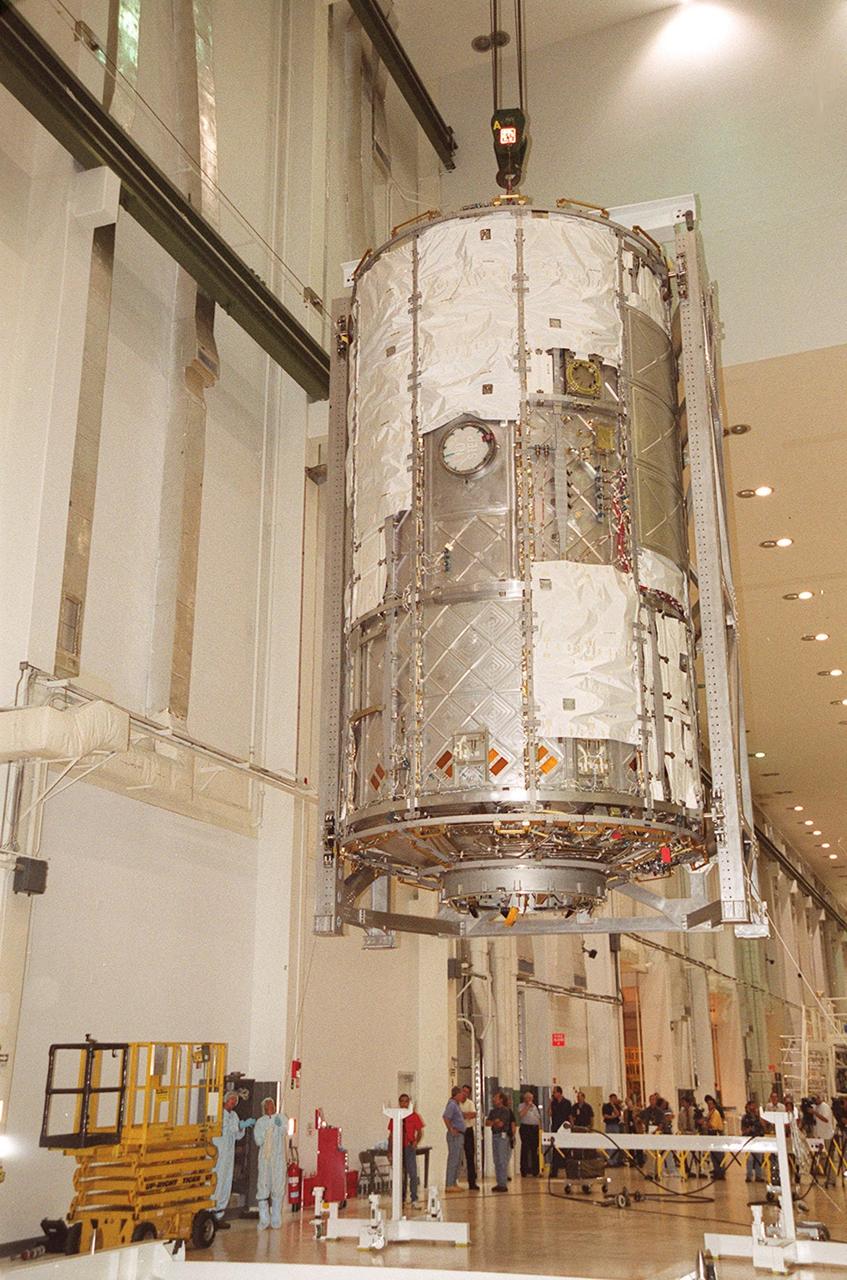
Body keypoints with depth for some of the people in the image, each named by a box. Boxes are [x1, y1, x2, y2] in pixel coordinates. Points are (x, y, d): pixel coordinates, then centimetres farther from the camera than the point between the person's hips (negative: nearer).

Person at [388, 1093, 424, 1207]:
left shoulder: (414, 1115, 1)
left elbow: (419, 1131, 3)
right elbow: (391, 1134, 9)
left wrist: (416, 1142, -15)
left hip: (409, 1147, -2)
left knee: (412, 1174, -9)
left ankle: (414, 1199, -5)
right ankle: (401, 1198, 18)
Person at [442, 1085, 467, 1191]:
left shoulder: (457, 1104, 16)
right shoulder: (452, 1104, -15)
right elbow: (445, 1117, -28)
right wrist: (451, 1130, -22)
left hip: (460, 1135, 10)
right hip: (455, 1135, -10)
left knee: (457, 1160, 13)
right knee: (453, 1160, -8)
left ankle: (453, 1183, 19)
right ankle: (449, 1185, -5)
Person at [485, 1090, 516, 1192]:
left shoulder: (505, 1110, -7)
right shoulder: (493, 1111, 15)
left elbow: (500, 1124, -13)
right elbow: (487, 1122, 9)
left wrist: (492, 1123, 3)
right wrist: (495, 1122, -7)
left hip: (503, 1136, -7)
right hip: (494, 1136, 7)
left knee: (502, 1160, -7)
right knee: (496, 1161, 8)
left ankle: (503, 1184, -5)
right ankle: (499, 1183, 14)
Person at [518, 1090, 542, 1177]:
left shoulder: (535, 1107, 19)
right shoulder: (522, 1106, 1)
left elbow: (539, 1118, 19)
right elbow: (521, 1114, -19)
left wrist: (539, 1130, 10)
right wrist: (528, 1106, -14)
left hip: (535, 1128, 6)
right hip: (525, 1128, -6)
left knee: (535, 1150, 7)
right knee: (525, 1149, -6)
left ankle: (535, 1171, 13)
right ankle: (525, 1171, -1)